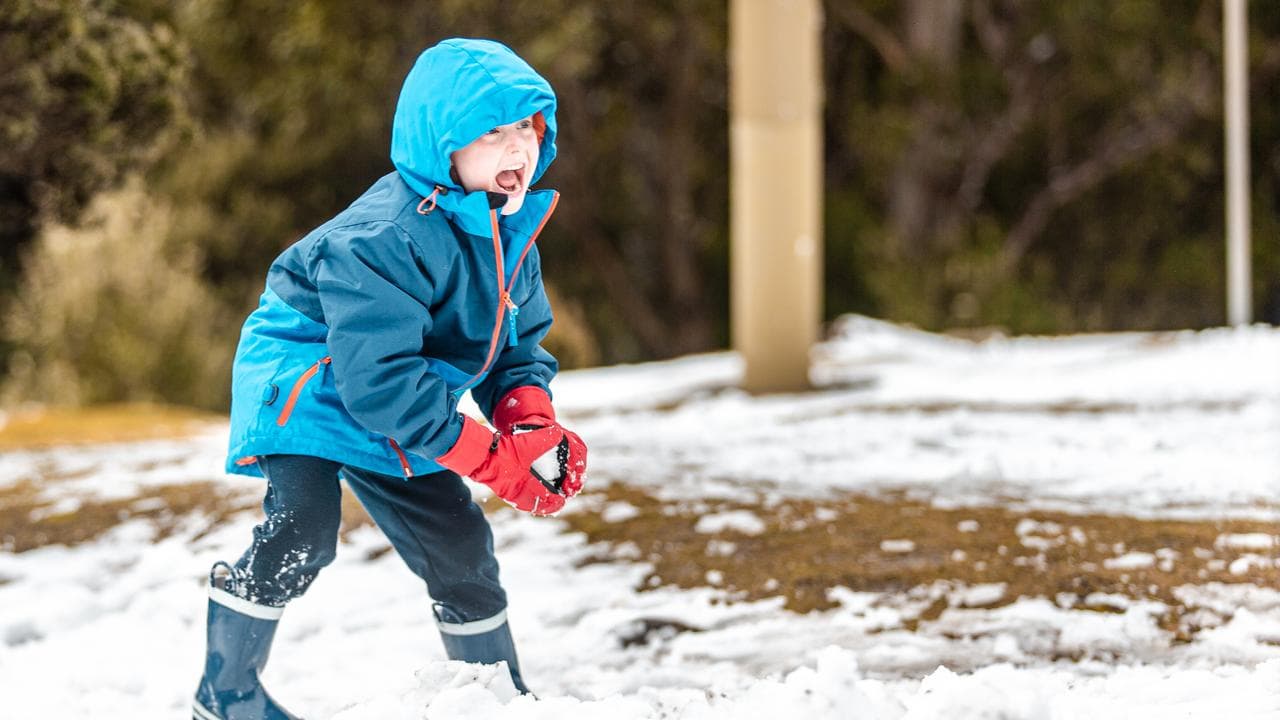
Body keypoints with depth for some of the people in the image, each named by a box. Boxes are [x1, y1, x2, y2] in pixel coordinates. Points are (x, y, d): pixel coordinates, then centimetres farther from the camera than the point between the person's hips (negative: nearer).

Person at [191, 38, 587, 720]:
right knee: (303, 528, -28)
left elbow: (518, 345, 5)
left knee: (460, 545, 10)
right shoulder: (381, 239, -32)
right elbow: (381, 381, -36)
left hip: (395, 417, 8)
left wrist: (533, 426, -18)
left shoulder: (508, 230, -3)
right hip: (304, 378, -8)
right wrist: (493, 459, -33)